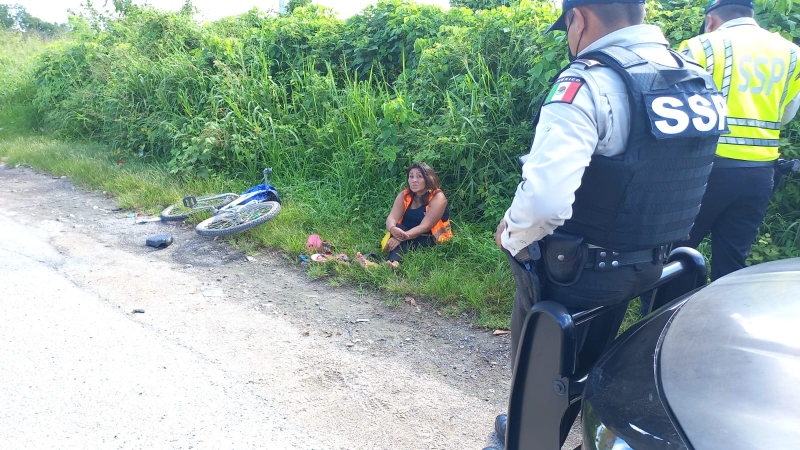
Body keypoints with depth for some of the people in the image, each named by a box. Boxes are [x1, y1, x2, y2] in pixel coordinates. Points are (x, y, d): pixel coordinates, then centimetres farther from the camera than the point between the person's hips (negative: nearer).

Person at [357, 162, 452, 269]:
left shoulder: (438, 198, -16)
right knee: (398, 227, -29)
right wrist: (393, 229, -40)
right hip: (408, 237, 4)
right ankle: (395, 262, -53)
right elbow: (391, 218, -15)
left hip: (432, 240, -4)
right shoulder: (404, 195, -2)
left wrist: (402, 237, -39)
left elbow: (425, 226, -26)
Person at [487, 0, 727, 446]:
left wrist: (511, 236, -16)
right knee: (591, 360, 30)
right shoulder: (699, 80, 0)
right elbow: (668, 174, 11)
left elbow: (544, 200, -36)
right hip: (646, 266, 8)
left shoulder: (590, 82, -26)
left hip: (572, 271, -7)